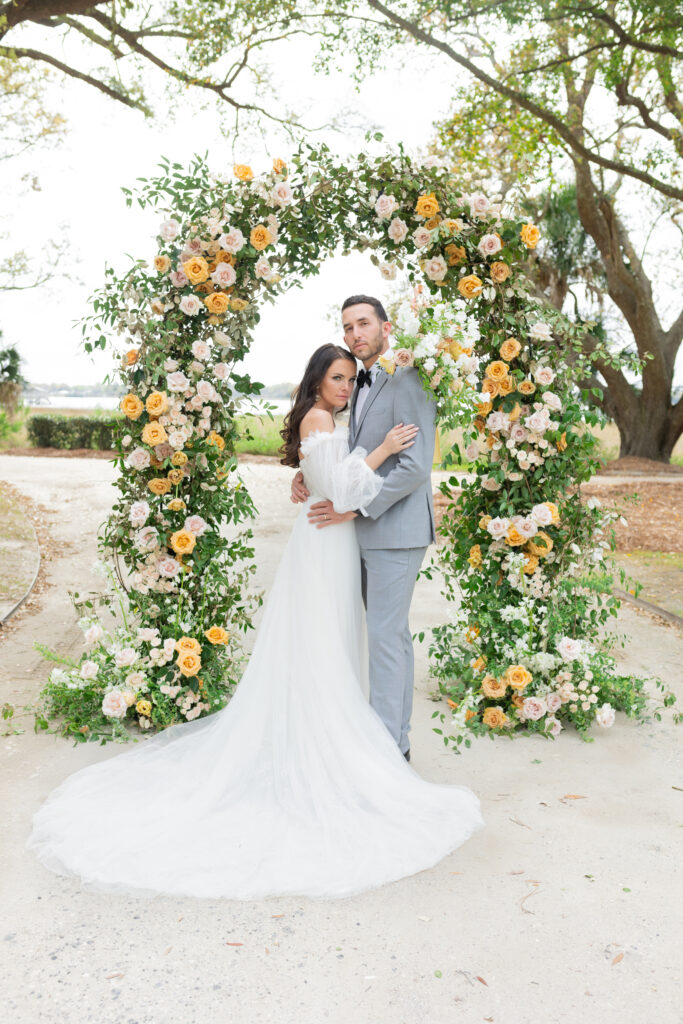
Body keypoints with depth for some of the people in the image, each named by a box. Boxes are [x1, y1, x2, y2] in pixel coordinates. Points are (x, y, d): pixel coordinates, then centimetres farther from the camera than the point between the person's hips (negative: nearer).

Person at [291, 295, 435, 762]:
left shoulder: (407, 384, -12)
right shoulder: (360, 387, 16)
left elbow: (415, 467, -20)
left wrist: (354, 507, -19)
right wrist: (307, 475, 4)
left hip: (396, 531, -9)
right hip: (368, 532, 9)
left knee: (386, 636, -5)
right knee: (392, 634, 14)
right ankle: (397, 735, 23)